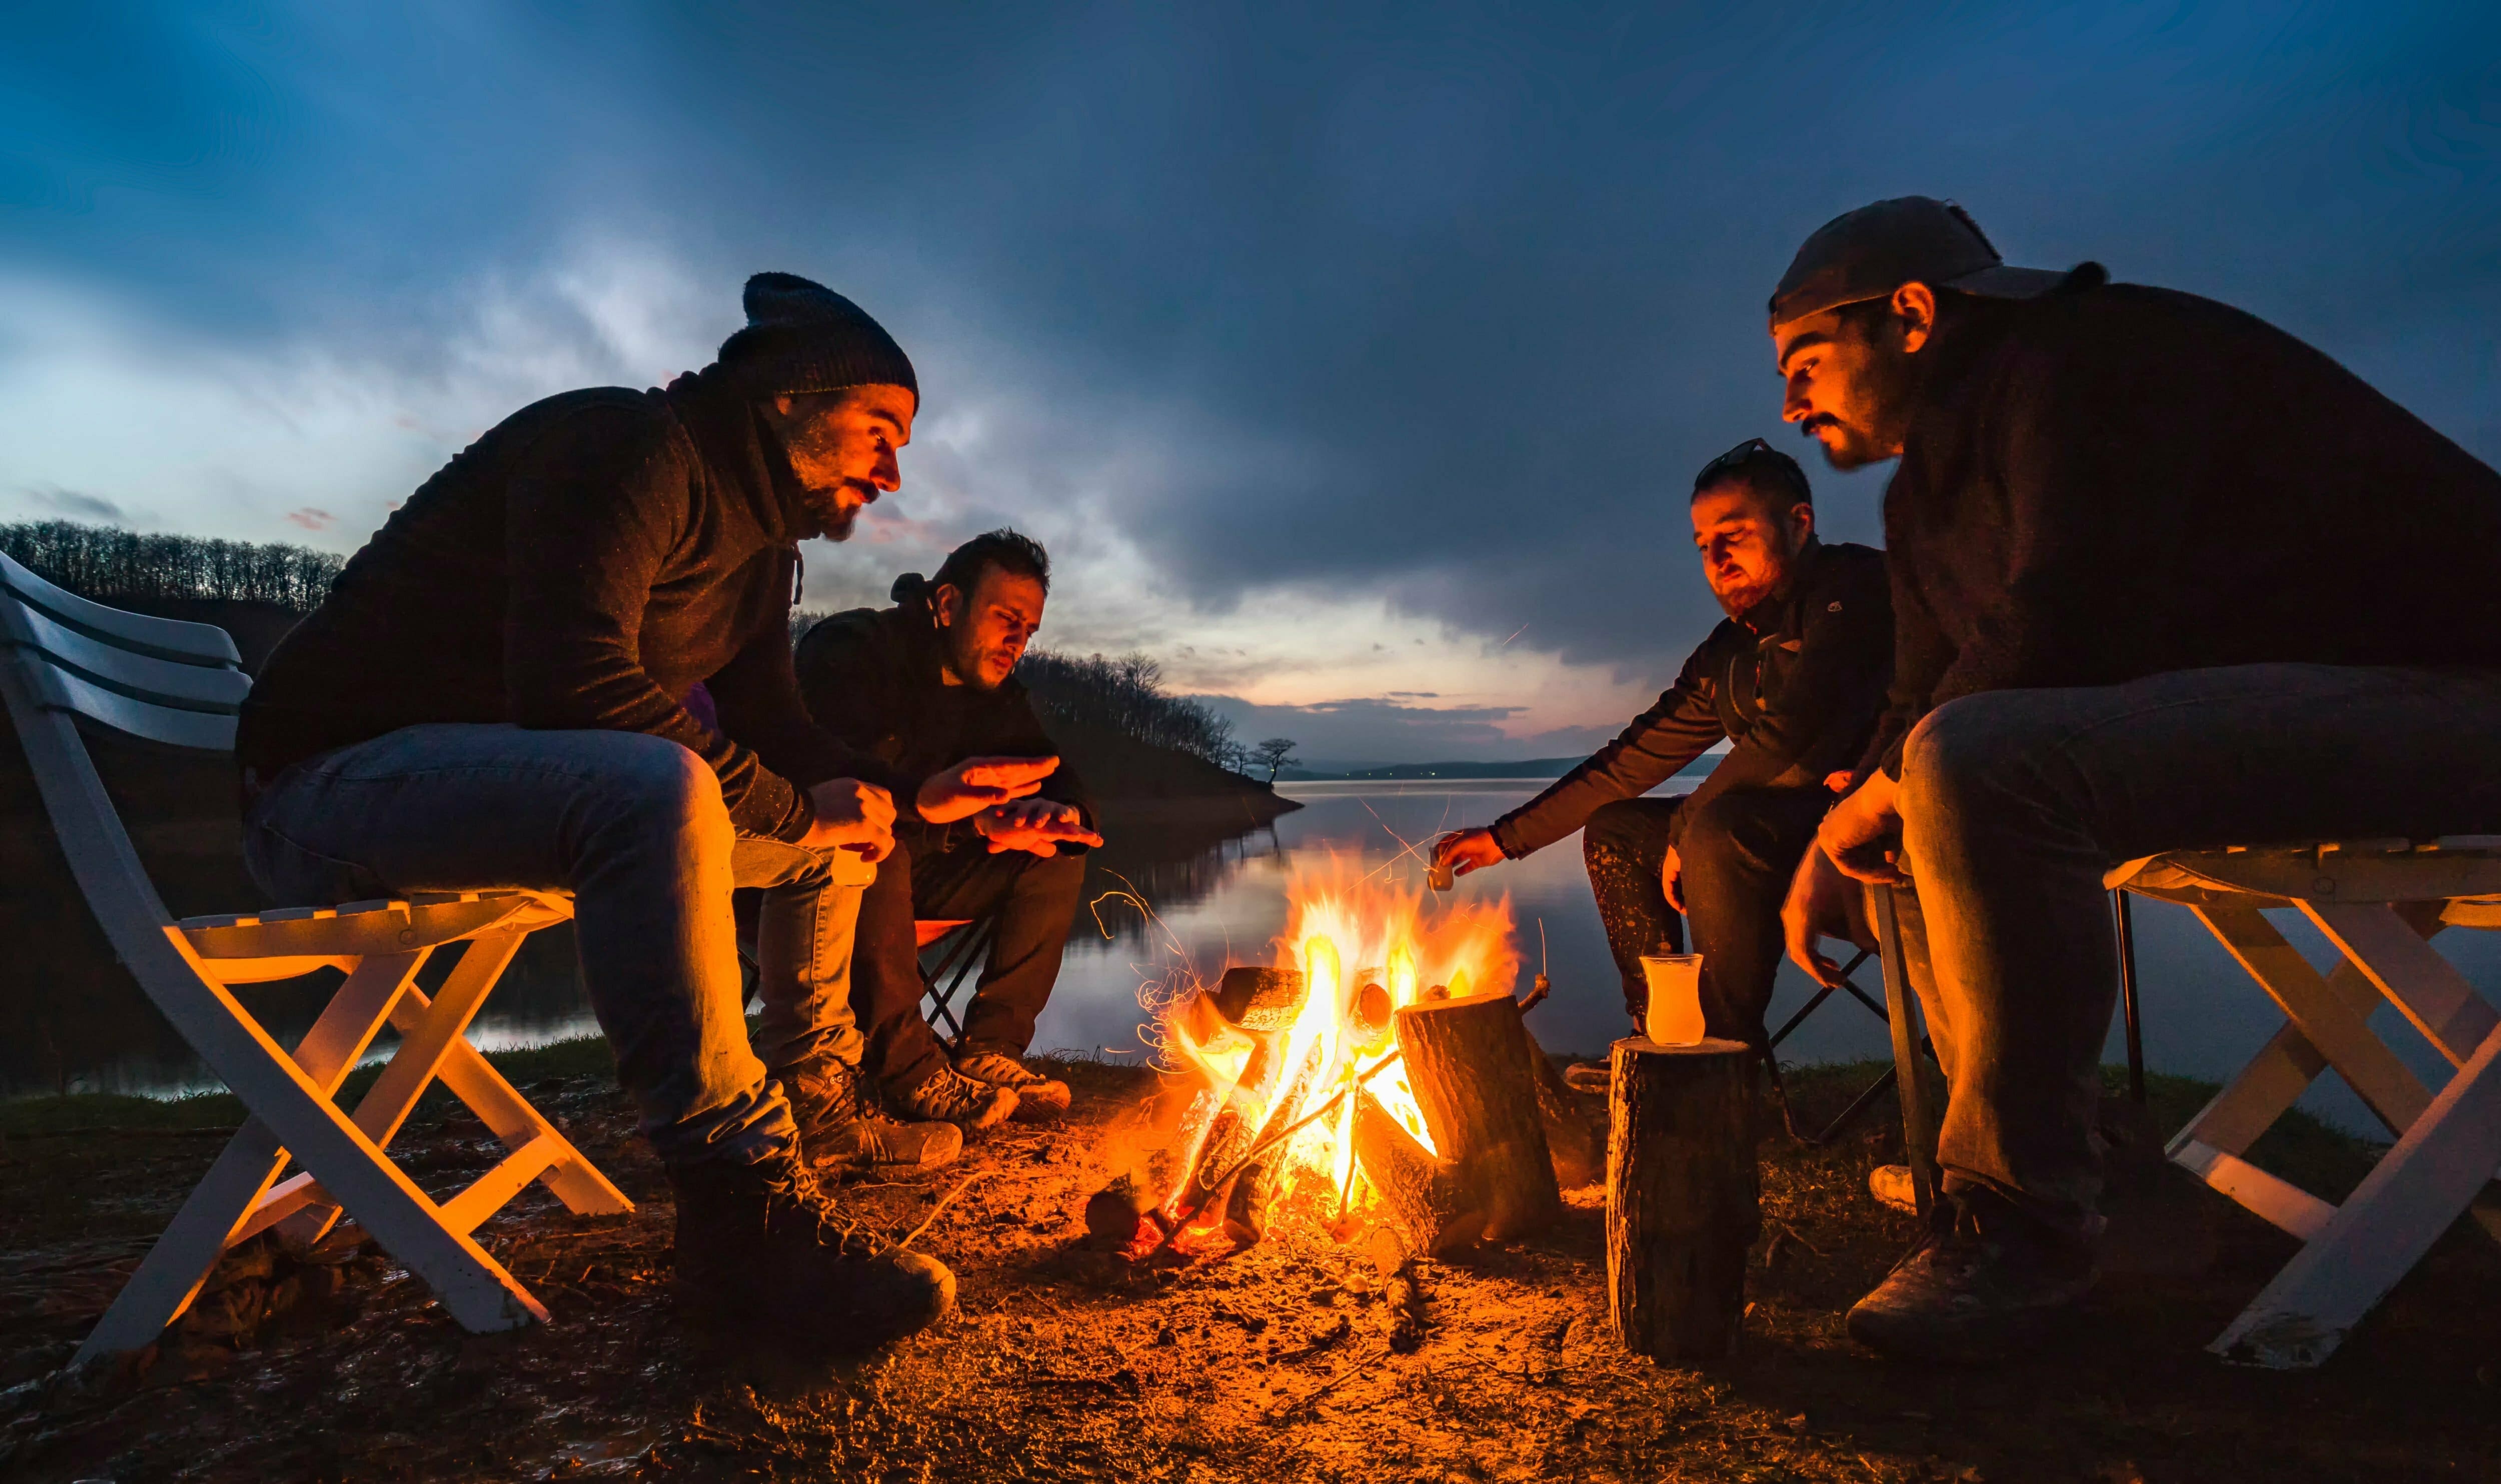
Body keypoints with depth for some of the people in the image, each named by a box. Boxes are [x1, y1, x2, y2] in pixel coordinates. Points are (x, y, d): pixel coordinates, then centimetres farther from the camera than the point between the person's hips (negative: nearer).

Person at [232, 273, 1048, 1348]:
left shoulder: (761, 542, 11)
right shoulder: (627, 446, -18)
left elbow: (772, 724, 12)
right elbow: (578, 683, -30)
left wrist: (912, 800, -3)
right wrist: (793, 808, -24)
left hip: (533, 785, 9)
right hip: (337, 776, -9)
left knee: (839, 830, 8)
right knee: (660, 788, -38)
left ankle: (810, 1098, 23)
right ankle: (740, 1206, -33)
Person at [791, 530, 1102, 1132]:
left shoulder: (999, 694, 4)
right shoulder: (850, 650, -18)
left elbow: (1060, 783, 1)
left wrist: (1062, 815, -25)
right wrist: (973, 821, -40)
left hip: (912, 874, 7)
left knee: (1059, 856, -9)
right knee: (879, 851, -39)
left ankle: (989, 1050, -13)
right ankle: (910, 1069, -29)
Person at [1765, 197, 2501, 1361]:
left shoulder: (2092, 359, -14)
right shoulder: (1926, 497, 13)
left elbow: (2053, 640, -27)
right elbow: (1926, 706, 14)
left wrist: (1861, 807, -15)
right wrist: (1837, 840, -3)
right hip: (2231, 704, 10)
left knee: (1974, 771, -31)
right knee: (1925, 813, 7)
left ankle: (2024, 1223, -14)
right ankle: (2019, 1173, 11)